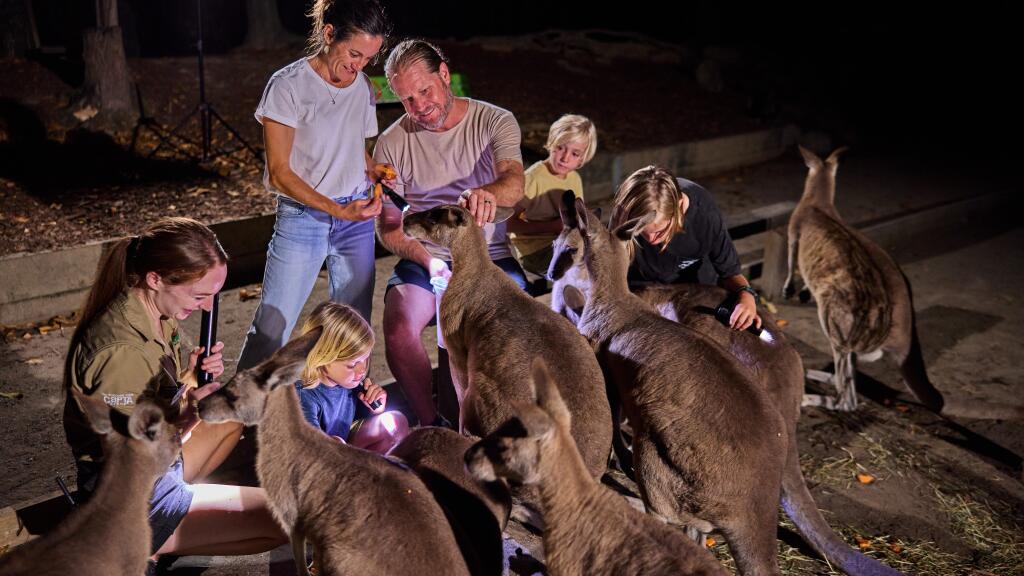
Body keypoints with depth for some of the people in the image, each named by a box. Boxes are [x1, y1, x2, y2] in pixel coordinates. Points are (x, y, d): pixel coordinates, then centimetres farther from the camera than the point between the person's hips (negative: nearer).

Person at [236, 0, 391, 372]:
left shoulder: (362, 87, 6)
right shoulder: (288, 85, -10)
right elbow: (279, 173, -12)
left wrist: (377, 177, -2)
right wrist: (339, 210, -22)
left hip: (357, 216, 5)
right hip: (302, 216, -4)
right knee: (272, 329, -5)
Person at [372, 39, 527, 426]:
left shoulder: (496, 122, -2)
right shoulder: (392, 143, 2)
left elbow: (514, 183, -21)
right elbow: (389, 226, 2)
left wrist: (488, 193, -46)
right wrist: (427, 261, -17)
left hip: (492, 257, -1)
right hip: (424, 258, 1)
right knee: (399, 329, -26)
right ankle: (430, 424, -3)